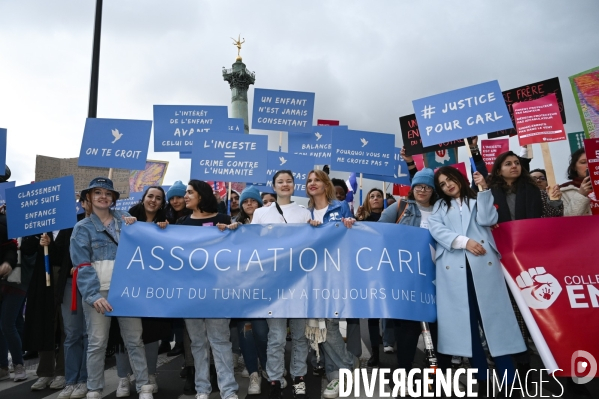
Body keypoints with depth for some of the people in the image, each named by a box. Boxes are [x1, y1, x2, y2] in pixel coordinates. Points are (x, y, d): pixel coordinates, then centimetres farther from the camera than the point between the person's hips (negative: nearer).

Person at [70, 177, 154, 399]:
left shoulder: (123, 218, 14)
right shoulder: (83, 228, 7)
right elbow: (82, 265, -3)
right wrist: (93, 294, -15)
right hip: (98, 290, -2)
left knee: (134, 340, 3)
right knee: (97, 343, 1)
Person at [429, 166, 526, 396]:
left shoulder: (478, 200, 19)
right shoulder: (440, 207, 20)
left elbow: (488, 220, 0)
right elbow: (436, 229, 2)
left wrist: (484, 189, 1)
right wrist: (464, 241, -10)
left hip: (483, 263, -1)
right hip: (453, 266, 1)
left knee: (493, 316, -6)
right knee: (465, 319, -1)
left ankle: (509, 382, -3)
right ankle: (481, 378, 7)